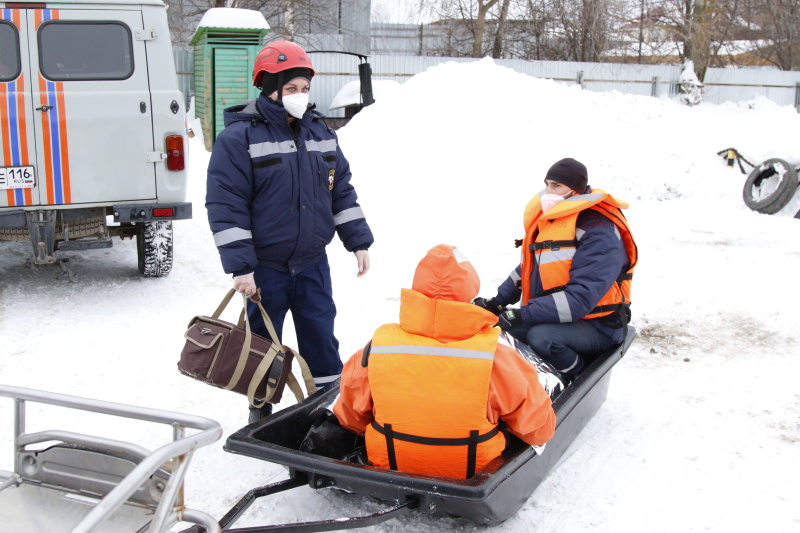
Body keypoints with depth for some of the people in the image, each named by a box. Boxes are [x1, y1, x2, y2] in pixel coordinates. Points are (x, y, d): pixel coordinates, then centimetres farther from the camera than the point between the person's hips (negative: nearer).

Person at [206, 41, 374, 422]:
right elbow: (225, 206, -14)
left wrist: (358, 241, 9)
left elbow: (341, 191, 14)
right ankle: (261, 413, 28)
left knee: (321, 337, 12)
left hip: (312, 262, 4)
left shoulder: (320, 133, 6)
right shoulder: (238, 137, -12)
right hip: (265, 266, -4)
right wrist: (240, 266, -17)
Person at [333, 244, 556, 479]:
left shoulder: (378, 346, -19)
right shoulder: (495, 353, -24)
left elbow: (350, 418, -1)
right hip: (474, 471, -1)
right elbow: (539, 429, -10)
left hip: (391, 464, 1)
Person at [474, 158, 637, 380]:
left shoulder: (599, 232, -20)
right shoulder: (547, 219, 7)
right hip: (551, 317, 8)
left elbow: (580, 297, -29)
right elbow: (528, 268, 18)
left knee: (542, 335, -33)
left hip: (596, 327, -8)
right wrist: (498, 301, 4)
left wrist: (524, 315, -33)